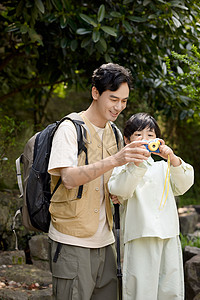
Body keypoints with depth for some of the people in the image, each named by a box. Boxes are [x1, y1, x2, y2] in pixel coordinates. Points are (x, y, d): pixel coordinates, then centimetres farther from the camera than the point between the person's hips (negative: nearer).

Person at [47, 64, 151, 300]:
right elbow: (69, 178, -22)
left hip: (104, 241, 7)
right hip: (72, 242, -6)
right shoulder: (70, 128, -8)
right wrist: (114, 160, -31)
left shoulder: (113, 133, 14)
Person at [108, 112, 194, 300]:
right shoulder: (123, 169, 6)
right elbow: (120, 190, -13)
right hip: (140, 238, -4)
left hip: (169, 237, 4)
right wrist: (136, 162, -22)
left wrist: (173, 159, -9)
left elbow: (183, 186, 5)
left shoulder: (162, 167, 19)